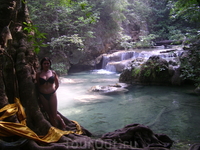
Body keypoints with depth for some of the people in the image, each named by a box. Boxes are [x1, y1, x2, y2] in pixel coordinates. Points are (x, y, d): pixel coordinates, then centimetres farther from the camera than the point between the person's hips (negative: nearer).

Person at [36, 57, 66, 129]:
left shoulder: (53, 73, 2)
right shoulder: (38, 74, -1)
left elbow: (57, 84, 11)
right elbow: (37, 85, 6)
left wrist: (53, 90, 2)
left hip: (52, 94, 0)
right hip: (43, 95, 1)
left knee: (54, 114, 1)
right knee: (49, 114, 11)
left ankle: (61, 121, 32)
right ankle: (55, 127, 26)